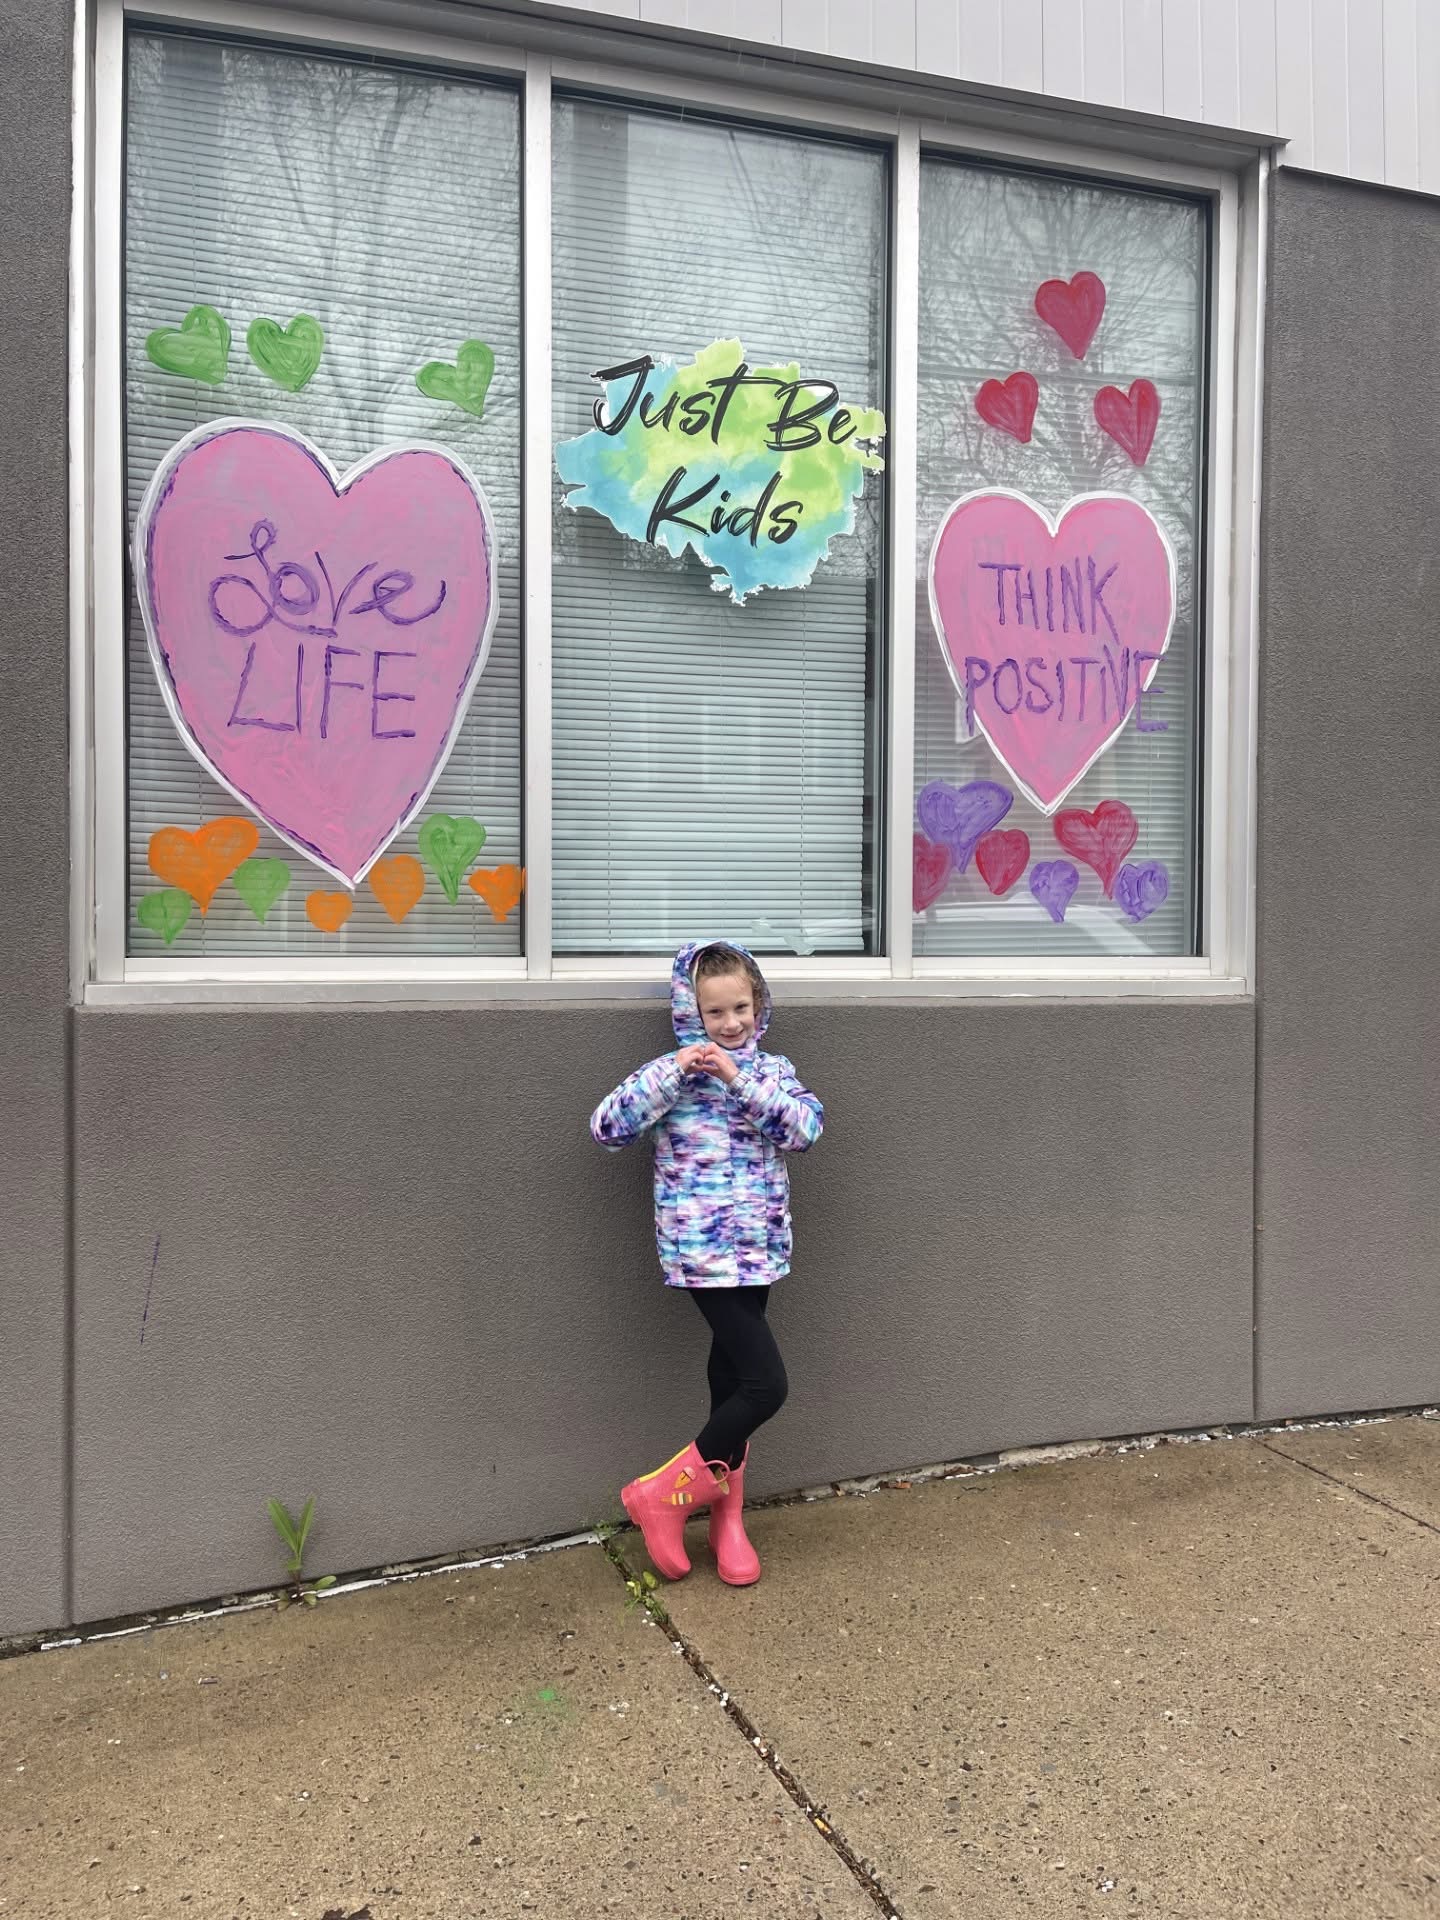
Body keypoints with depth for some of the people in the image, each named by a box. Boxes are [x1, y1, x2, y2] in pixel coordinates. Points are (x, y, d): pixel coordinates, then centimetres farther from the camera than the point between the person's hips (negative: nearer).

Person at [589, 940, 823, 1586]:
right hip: (702, 1250, -5)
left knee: (731, 1378, 14)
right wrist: (672, 1076, -21)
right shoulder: (675, 1070, -5)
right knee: (766, 1384, -11)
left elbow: (808, 1127, -9)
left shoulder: (771, 1069, 7)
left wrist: (742, 1080, -18)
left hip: (757, 1246, 5)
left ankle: (726, 1520, 29)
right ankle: (663, 1493, 6)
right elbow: (606, 1127, -14)